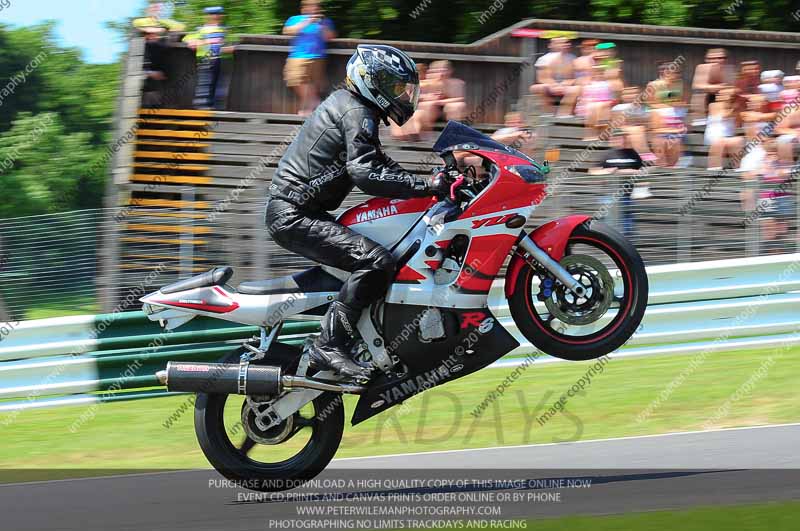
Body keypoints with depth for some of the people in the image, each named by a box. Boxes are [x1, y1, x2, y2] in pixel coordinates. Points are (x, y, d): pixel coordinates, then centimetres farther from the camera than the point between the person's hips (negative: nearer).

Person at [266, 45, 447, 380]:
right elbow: (365, 174, -24)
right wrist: (425, 187, -24)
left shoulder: (344, 103, 22)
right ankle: (330, 346, -26)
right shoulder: (357, 114, -11)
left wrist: (431, 184, 18)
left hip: (292, 213, 11)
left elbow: (379, 164, 29)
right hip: (295, 216, -11)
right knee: (376, 261, -22)